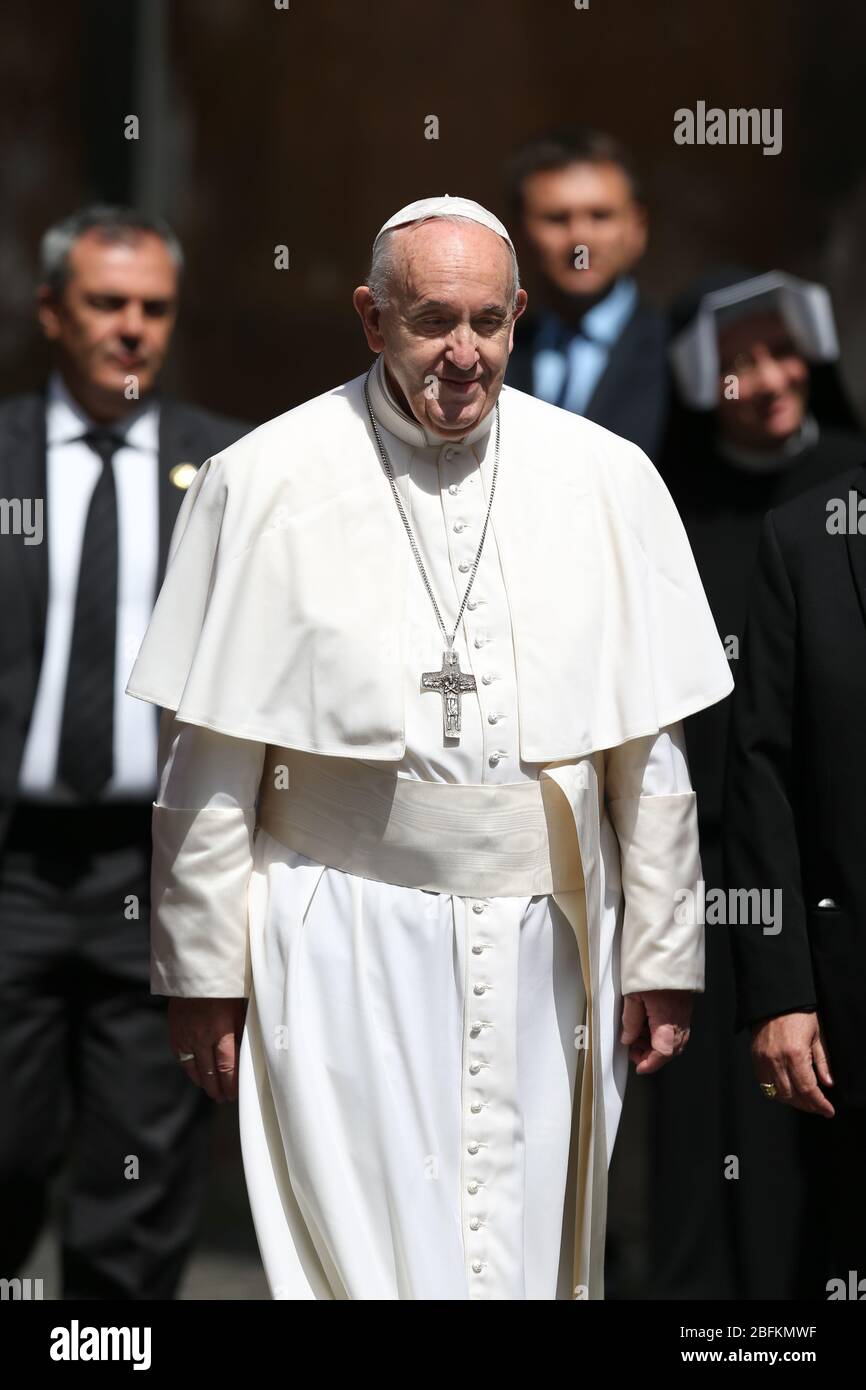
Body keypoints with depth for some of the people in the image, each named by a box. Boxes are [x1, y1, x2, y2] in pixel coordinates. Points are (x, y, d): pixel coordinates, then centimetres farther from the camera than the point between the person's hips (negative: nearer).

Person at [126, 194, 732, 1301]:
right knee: (369, 1258, -7)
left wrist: (663, 957, 8)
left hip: (547, 946, 2)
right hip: (347, 948, -2)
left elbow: (650, 752, 8)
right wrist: (202, 971, 0)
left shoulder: (608, 481, 5)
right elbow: (208, 763, 1)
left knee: (535, 1250, 7)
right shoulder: (262, 483, -2)